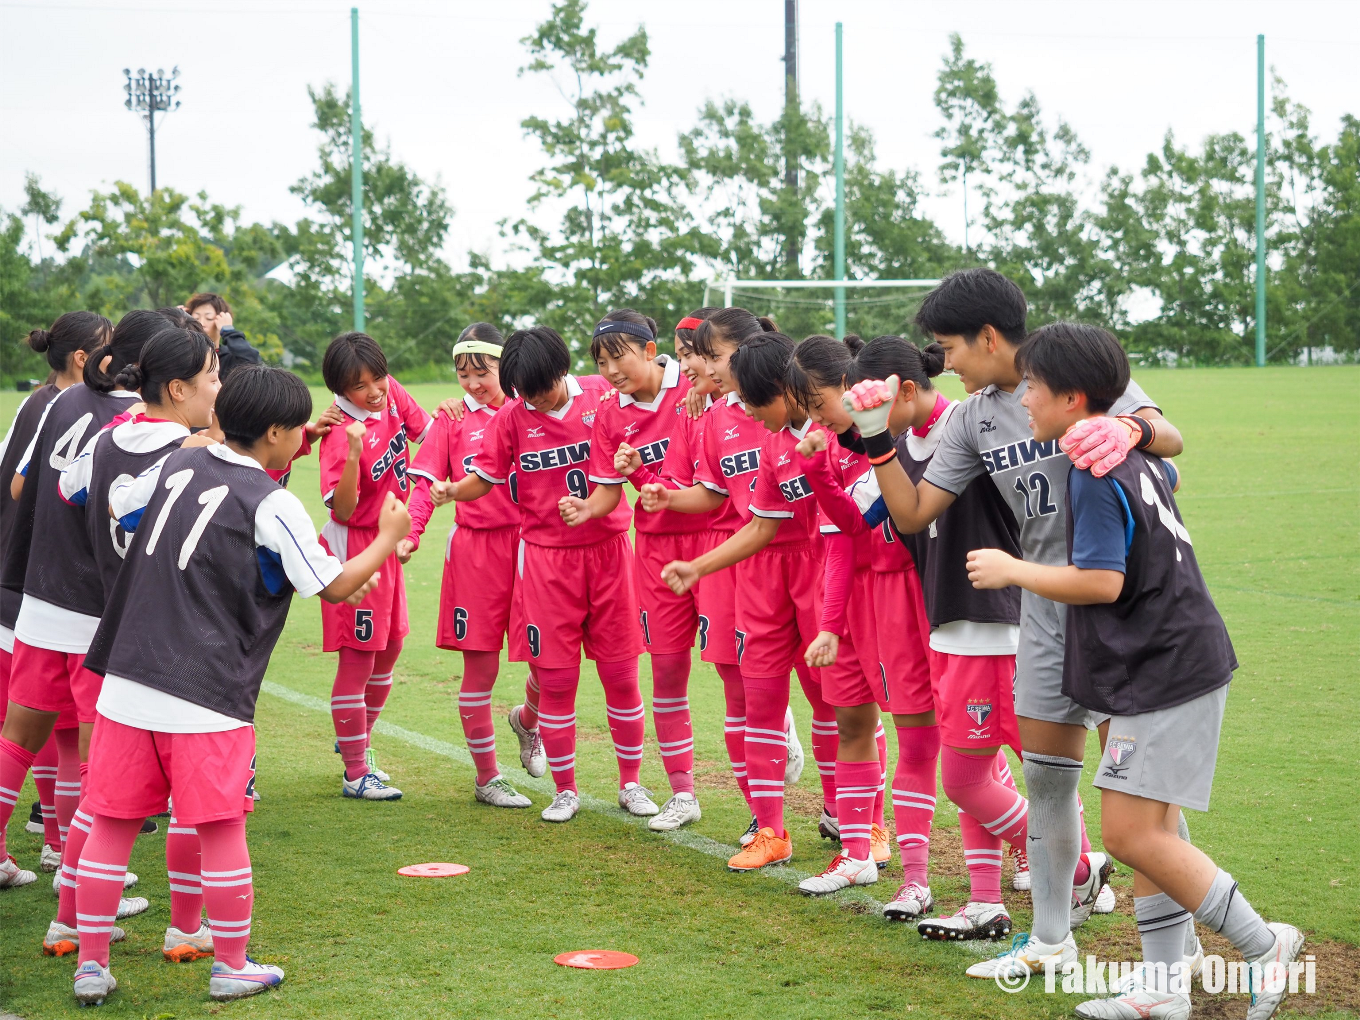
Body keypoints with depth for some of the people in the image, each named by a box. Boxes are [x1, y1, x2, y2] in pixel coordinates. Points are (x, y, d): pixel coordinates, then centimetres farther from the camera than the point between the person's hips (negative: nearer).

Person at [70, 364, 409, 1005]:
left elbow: (115, 507, 26)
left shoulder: (177, 465, 9)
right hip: (207, 698, -5)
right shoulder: (272, 503, -7)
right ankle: (231, 968, 15)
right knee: (220, 829, 5)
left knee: (112, 823, 9)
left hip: (127, 682, 6)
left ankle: (91, 967, 15)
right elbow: (335, 586, -2)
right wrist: (387, 541, 14)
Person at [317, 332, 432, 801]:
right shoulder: (342, 433, -24)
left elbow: (426, 430, 17)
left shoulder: (392, 394, -3)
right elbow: (342, 510, -27)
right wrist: (354, 454, -40)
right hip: (354, 548, -8)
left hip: (388, 544, 8)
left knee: (389, 649, 19)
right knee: (358, 660, -2)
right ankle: (355, 773, 8)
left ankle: (358, 740, 38)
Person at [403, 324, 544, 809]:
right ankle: (487, 777, 17)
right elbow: (427, 483, -2)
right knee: (480, 668, 4)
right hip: (475, 549, 0)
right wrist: (410, 533, -18)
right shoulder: (453, 420, 6)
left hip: (530, 543, 0)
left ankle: (527, 720, 34)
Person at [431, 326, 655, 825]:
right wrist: (452, 490, -19)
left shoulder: (601, 394, -1)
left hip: (607, 550, 0)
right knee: (556, 677, 0)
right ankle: (565, 790, 15)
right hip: (546, 556, 0)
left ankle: (631, 782, 20)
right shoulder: (512, 417, 0)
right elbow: (486, 476, 1)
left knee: (620, 672, 4)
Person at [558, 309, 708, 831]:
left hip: (711, 536, -4)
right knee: (666, 663, 5)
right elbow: (609, 489, 5)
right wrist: (587, 508, -18)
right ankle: (682, 792, 14)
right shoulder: (611, 416, 5)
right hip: (657, 546, 4)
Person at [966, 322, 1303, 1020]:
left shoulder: (1096, 476, -18)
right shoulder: (1136, 457, 12)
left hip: (1164, 674, -11)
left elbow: (1100, 582, -24)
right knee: (1151, 829, 12)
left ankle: (1264, 946, -1)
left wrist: (1010, 570, -12)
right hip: (1170, 665, 11)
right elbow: (1168, 478, 36)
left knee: (1131, 834, -11)